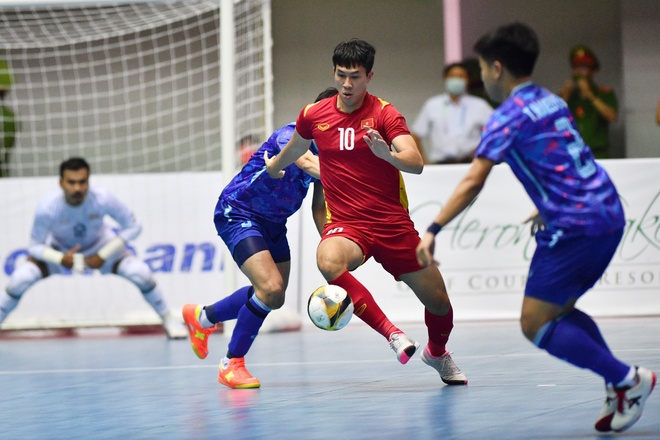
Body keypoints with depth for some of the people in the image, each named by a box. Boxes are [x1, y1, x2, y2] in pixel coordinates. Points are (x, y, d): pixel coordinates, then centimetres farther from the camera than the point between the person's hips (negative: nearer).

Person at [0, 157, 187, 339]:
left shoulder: (103, 198, -34)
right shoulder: (47, 207, -34)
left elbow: (133, 227, -19)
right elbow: (35, 246, -20)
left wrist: (103, 256, -23)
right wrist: (61, 259, -38)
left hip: (100, 245, 0)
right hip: (59, 249, 0)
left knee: (141, 273, -19)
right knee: (19, 280, -21)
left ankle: (168, 319, 7)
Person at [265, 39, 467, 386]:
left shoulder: (384, 113, -8)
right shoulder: (313, 115, 2)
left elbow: (416, 164, -22)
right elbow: (295, 148, 26)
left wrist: (387, 154, -42)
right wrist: (273, 167, 42)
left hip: (394, 224, -1)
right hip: (346, 224, 1)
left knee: (439, 303, 5)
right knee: (328, 262, -36)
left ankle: (437, 354, 40)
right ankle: (389, 332, -24)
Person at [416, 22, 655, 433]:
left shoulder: (509, 116, -9)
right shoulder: (553, 102, 16)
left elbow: (472, 183, -16)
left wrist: (433, 231, -17)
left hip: (574, 226, -9)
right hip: (609, 214, 9)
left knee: (536, 325, -4)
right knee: (559, 310, 18)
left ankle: (626, 379, -8)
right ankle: (622, 389, 7)